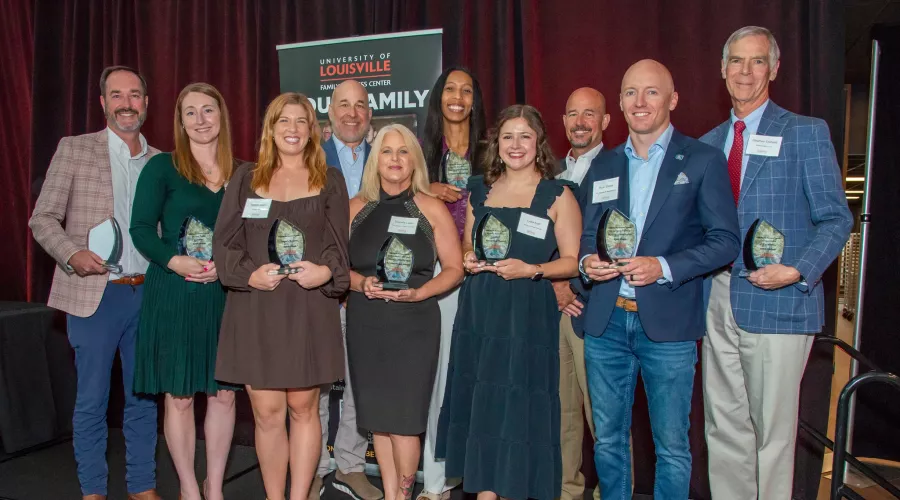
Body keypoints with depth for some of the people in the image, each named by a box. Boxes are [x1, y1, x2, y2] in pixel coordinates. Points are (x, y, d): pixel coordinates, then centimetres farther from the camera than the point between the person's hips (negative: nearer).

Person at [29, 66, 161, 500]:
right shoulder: (74, 150, 2)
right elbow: (43, 219, 0)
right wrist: (73, 254, -17)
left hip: (149, 294, 3)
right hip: (94, 294, -3)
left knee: (144, 398, 11)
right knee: (91, 400, 7)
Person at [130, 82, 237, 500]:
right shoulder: (162, 167, 0)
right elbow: (141, 229, -4)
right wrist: (174, 261, -20)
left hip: (225, 296, 3)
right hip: (174, 295, -3)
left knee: (224, 394, 8)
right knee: (179, 396, 5)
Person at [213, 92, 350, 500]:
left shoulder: (330, 181, 10)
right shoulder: (246, 178, 11)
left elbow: (338, 244, 4)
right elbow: (224, 241, 5)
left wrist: (325, 271, -17)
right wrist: (249, 274, -13)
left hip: (309, 309, 0)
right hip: (255, 309, 0)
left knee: (303, 409, 6)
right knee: (267, 413, 2)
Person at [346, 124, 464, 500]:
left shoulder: (432, 209, -2)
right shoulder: (356, 208, 6)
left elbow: (454, 269, -1)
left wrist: (418, 292, -16)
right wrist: (361, 283, -12)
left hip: (414, 324, -3)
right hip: (365, 325, 3)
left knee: (403, 416, -2)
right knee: (377, 415, 11)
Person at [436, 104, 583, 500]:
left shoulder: (558, 195, -2)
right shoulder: (479, 189, 11)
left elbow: (572, 261, -3)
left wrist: (532, 269, -18)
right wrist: (468, 259, -1)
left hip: (527, 315, -4)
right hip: (479, 310, 4)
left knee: (519, 407, 1)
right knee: (480, 404, 8)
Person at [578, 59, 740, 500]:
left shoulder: (703, 161, 0)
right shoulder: (603, 166, 13)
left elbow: (726, 241, -4)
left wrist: (664, 266, -18)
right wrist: (588, 261, -6)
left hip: (668, 324, -3)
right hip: (606, 321, 4)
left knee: (671, 445, 6)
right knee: (607, 438, 14)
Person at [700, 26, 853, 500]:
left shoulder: (806, 133, 0)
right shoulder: (707, 144, 14)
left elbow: (835, 218, -3)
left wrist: (798, 271, -18)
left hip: (776, 303, -4)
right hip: (717, 301, 5)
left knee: (772, 431, 4)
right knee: (723, 427, 12)